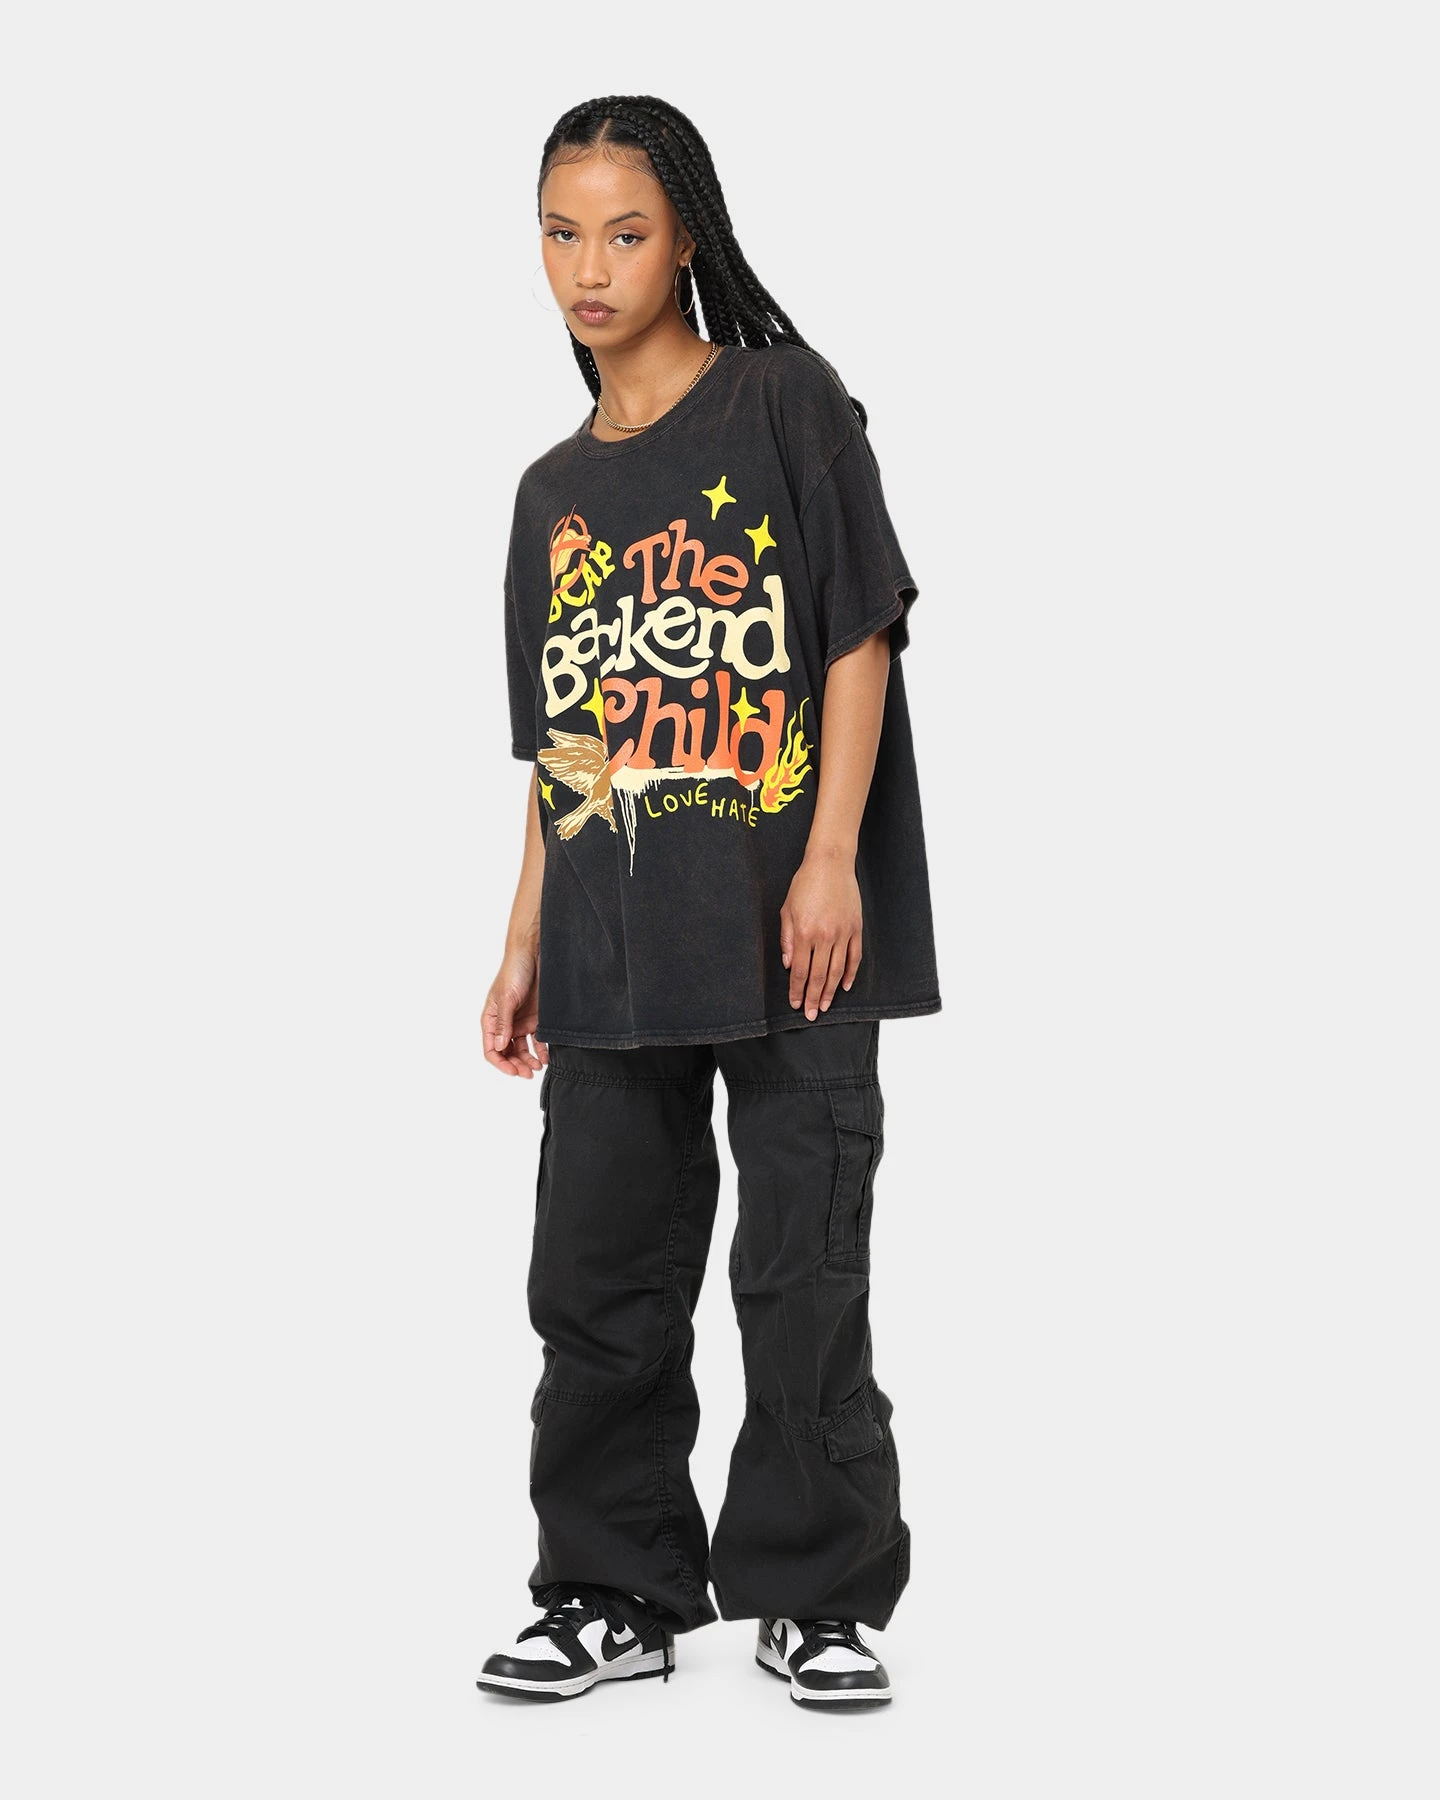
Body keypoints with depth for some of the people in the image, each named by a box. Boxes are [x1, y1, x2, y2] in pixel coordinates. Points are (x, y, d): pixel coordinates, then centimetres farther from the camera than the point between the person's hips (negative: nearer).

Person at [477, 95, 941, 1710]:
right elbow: (556, 745, 17)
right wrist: (524, 942, 13)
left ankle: (818, 1593, 12)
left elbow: (858, 637, -4)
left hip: (789, 933, -5)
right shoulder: (556, 489, 15)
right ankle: (617, 1594, 20)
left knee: (803, 1273, -1)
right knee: (596, 1278, 7)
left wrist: (832, 859, -13)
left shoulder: (782, 403, 0)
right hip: (613, 952, 5)